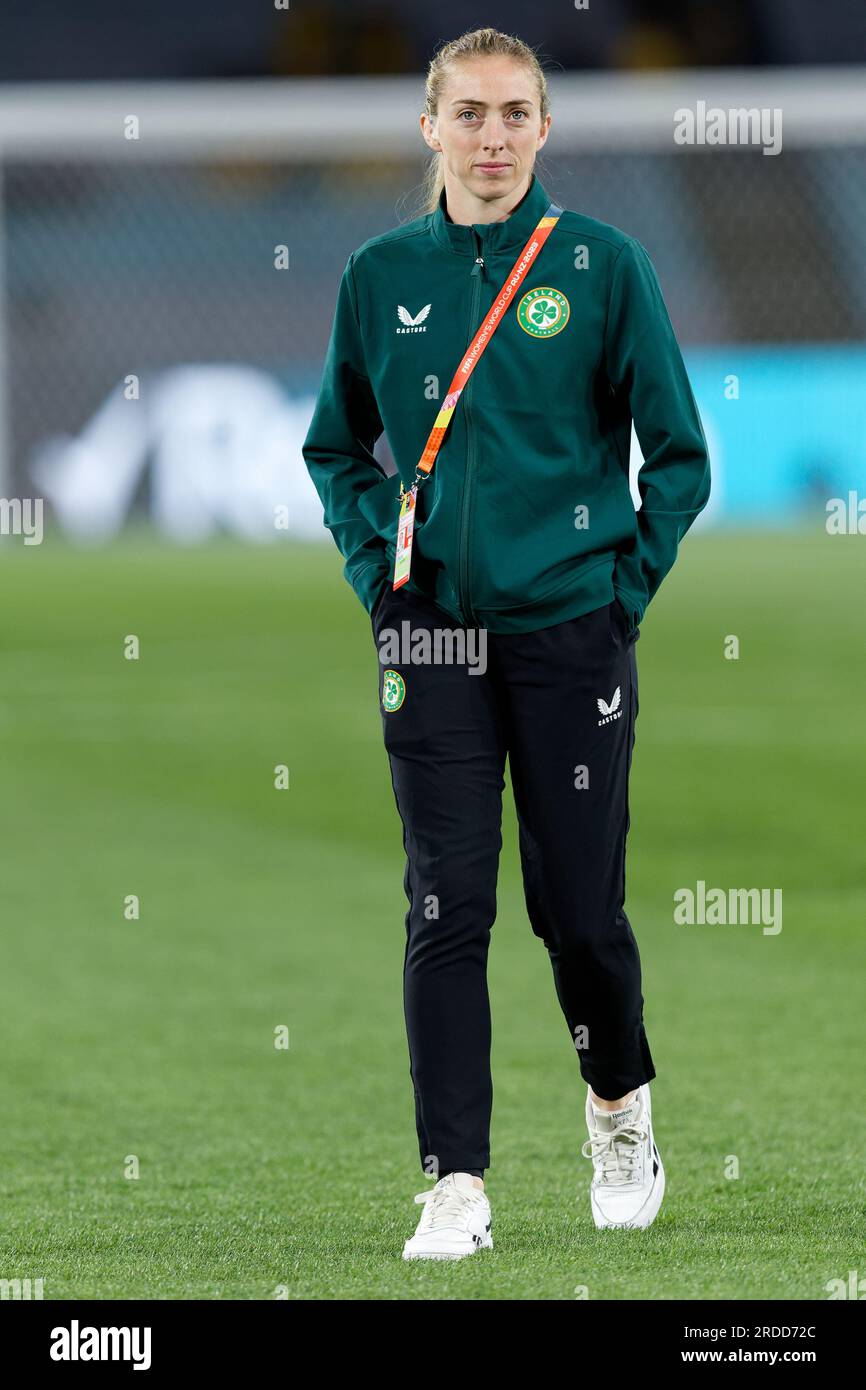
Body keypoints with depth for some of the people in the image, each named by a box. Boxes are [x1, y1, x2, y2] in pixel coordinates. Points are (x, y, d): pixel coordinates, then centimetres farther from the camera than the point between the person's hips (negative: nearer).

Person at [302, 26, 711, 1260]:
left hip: (571, 633, -2)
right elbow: (335, 446, 19)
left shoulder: (603, 265, -3)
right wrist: (373, 572, 7)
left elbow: (679, 454, 2)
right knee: (447, 915, -4)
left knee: (579, 909, 4)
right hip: (433, 635, 2)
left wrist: (625, 589, -3)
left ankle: (620, 1105, 33)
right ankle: (457, 1186, -2)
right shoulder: (382, 275, 5)